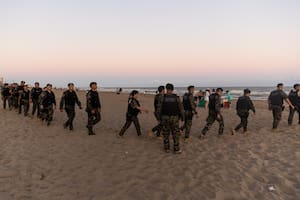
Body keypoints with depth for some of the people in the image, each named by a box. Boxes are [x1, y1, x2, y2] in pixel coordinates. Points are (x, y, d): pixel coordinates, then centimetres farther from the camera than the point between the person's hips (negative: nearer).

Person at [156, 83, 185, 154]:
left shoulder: (162, 98, -7)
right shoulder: (176, 98, -7)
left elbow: (159, 109, -7)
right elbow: (181, 108, -6)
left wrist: (159, 118, 6)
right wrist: (183, 117, 7)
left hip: (165, 118, 1)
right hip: (174, 118, -1)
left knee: (166, 133, 13)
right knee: (176, 134, 8)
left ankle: (167, 148, 19)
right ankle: (176, 149, 11)